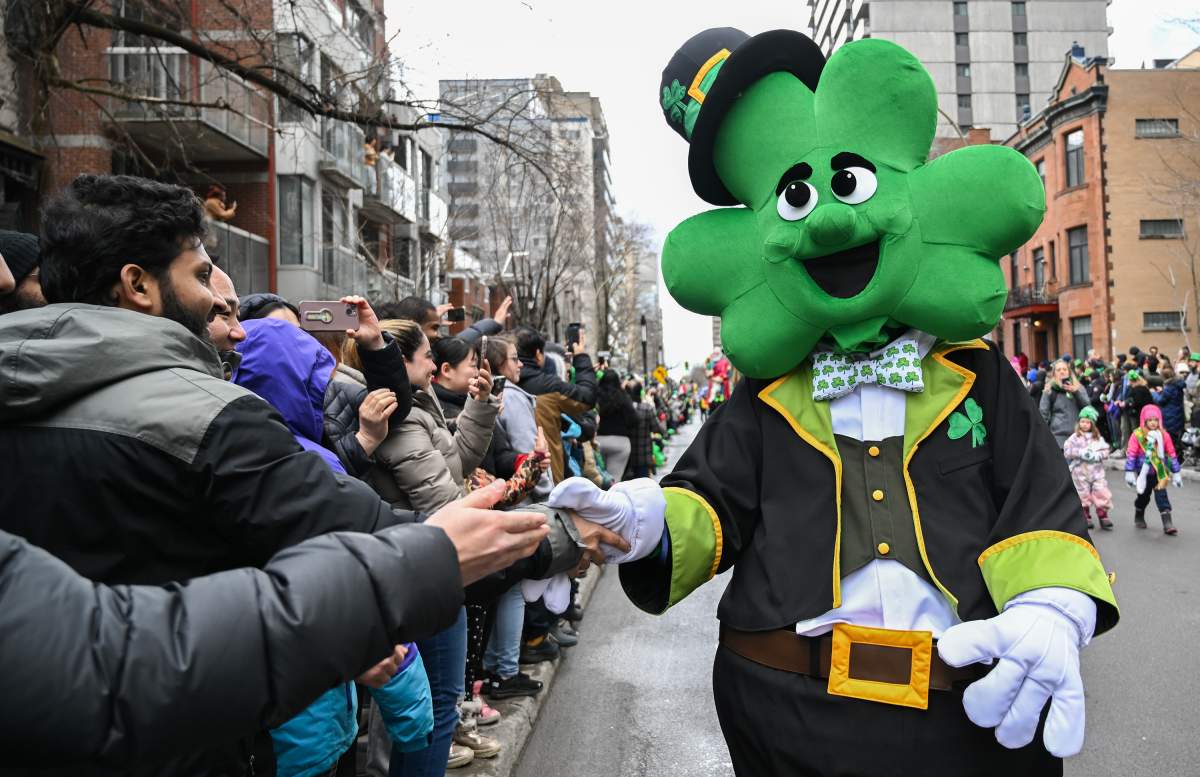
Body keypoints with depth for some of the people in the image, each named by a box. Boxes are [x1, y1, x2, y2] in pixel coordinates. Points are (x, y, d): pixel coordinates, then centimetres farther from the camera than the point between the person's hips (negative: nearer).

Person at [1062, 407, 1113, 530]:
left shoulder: (1098, 437, 6)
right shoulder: (1074, 437, -3)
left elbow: (1105, 451, 2)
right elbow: (1067, 451, -10)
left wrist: (1096, 455, -15)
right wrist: (1080, 453, -21)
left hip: (1096, 471, 2)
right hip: (1080, 471, -2)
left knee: (1101, 493, -3)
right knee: (1083, 495, 7)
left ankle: (1103, 518, 7)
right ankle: (1086, 518, 19)